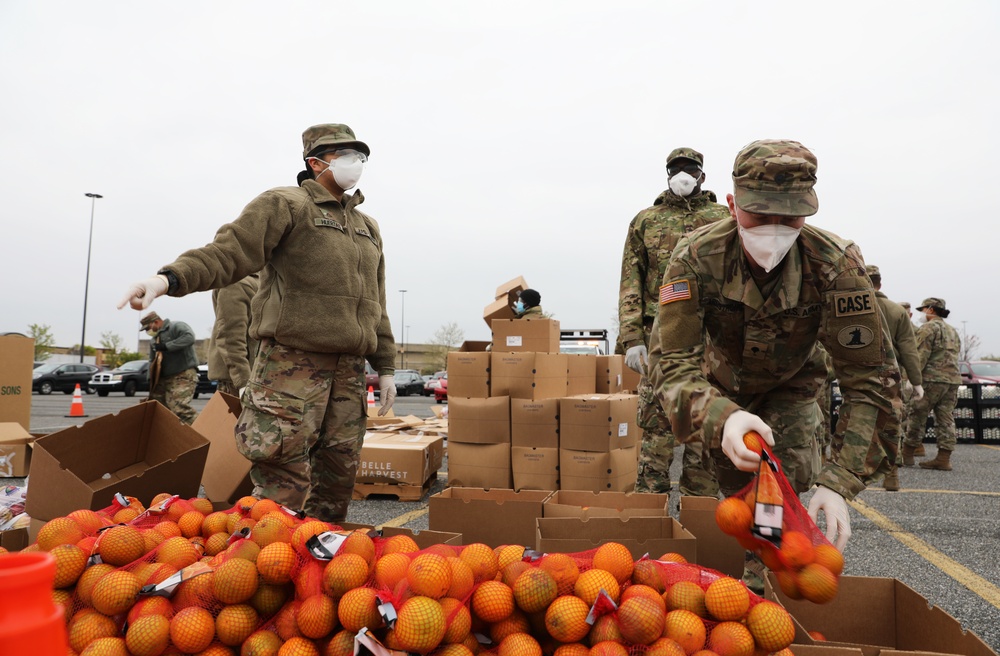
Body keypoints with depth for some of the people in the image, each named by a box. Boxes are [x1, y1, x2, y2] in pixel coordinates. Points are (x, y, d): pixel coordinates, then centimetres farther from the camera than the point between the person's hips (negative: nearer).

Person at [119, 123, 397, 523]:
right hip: (293, 361, -6)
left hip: (349, 370, 7)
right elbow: (229, 251, -13)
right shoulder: (284, 205, 2)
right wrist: (171, 278, -31)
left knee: (339, 474, 10)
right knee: (283, 480, -7)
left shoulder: (368, 228, 23)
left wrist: (385, 367, 17)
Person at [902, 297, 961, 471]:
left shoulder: (928, 328, -5)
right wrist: (950, 375, 20)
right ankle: (944, 458, 2)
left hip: (932, 379, -8)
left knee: (917, 417, -1)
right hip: (953, 379, 8)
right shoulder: (953, 331, 23)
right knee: (946, 420, 5)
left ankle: (907, 454, 4)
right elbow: (955, 355, 22)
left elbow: (920, 356, -14)